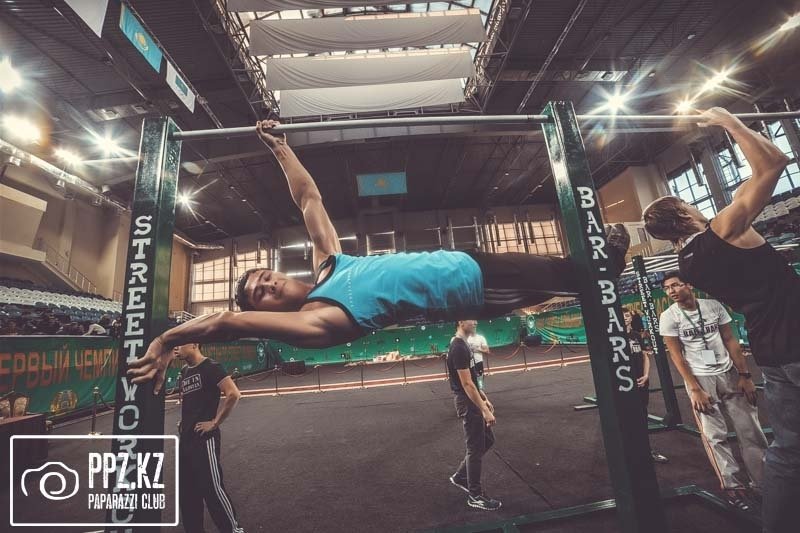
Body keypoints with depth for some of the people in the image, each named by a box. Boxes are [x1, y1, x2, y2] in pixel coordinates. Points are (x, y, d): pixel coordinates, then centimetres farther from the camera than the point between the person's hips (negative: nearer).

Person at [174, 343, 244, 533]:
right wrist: (183, 422, 15)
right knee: (187, 490, 17)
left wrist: (215, 422, -18)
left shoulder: (210, 367, -15)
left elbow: (233, 394, -25)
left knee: (211, 487, -2)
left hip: (204, 438, -8)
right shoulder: (184, 372, 11)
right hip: (185, 438, 8)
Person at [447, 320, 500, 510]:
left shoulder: (463, 344, 9)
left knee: (487, 440, 21)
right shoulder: (459, 348, -25)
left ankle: (460, 476, 32)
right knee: (476, 448, 4)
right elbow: (466, 384, -25)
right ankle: (475, 496, 22)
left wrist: (485, 400, 20)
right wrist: (485, 410, -21)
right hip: (468, 403, -10)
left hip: (473, 401, 10)